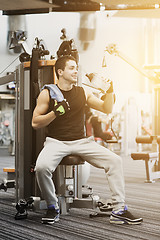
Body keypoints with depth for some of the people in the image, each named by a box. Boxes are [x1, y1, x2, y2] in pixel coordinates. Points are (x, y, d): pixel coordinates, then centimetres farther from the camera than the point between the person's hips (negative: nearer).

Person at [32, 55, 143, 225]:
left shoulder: (82, 92, 11)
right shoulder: (47, 93, 1)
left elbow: (107, 109, 14)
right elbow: (35, 123, -2)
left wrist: (109, 90, 1)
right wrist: (55, 112, -16)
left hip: (81, 141, 3)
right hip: (56, 141, -3)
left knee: (115, 160, -14)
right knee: (42, 167, -33)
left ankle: (119, 211, -8)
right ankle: (52, 208, -5)